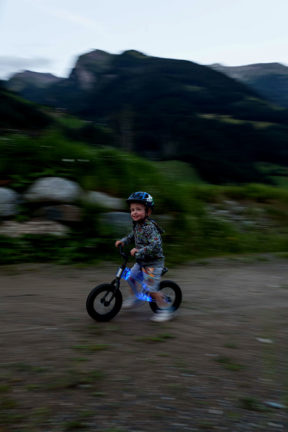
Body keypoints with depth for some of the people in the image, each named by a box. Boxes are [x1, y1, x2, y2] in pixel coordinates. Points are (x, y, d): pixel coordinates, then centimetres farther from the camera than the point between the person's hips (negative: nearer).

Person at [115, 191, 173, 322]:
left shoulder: (150, 227, -26)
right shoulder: (137, 225, 2)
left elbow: (155, 246, -34)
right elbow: (132, 236, 23)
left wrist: (138, 252, -33)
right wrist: (123, 241, 9)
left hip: (153, 263, -9)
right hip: (141, 262, 9)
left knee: (151, 289, -5)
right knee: (130, 277, 18)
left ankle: (165, 310, 13)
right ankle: (135, 297, 42)